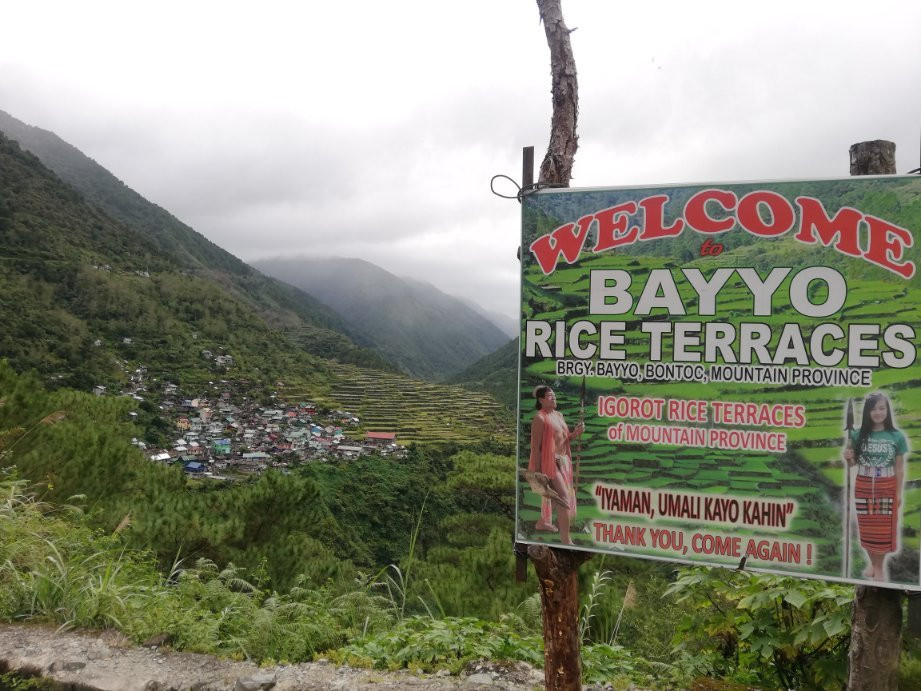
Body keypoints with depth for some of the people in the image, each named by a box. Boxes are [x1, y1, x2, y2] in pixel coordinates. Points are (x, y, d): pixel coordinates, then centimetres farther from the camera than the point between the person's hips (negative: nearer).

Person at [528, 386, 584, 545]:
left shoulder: (559, 415, 10)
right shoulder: (540, 418, -16)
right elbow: (535, 447, -18)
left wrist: (575, 432, -1)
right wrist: (537, 472, -19)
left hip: (562, 460, 9)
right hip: (550, 461, -9)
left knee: (553, 493, 23)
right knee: (564, 498, -12)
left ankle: (543, 522, 46)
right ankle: (566, 539, -8)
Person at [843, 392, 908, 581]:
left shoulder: (897, 437, -6)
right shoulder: (859, 435, -3)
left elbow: (899, 468, -2)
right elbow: (853, 463, 6)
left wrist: (899, 493, -2)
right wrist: (848, 458, -16)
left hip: (886, 489, -1)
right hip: (863, 488, 2)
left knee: (884, 529, 5)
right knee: (866, 528, 9)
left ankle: (880, 568, 21)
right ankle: (873, 564, 28)